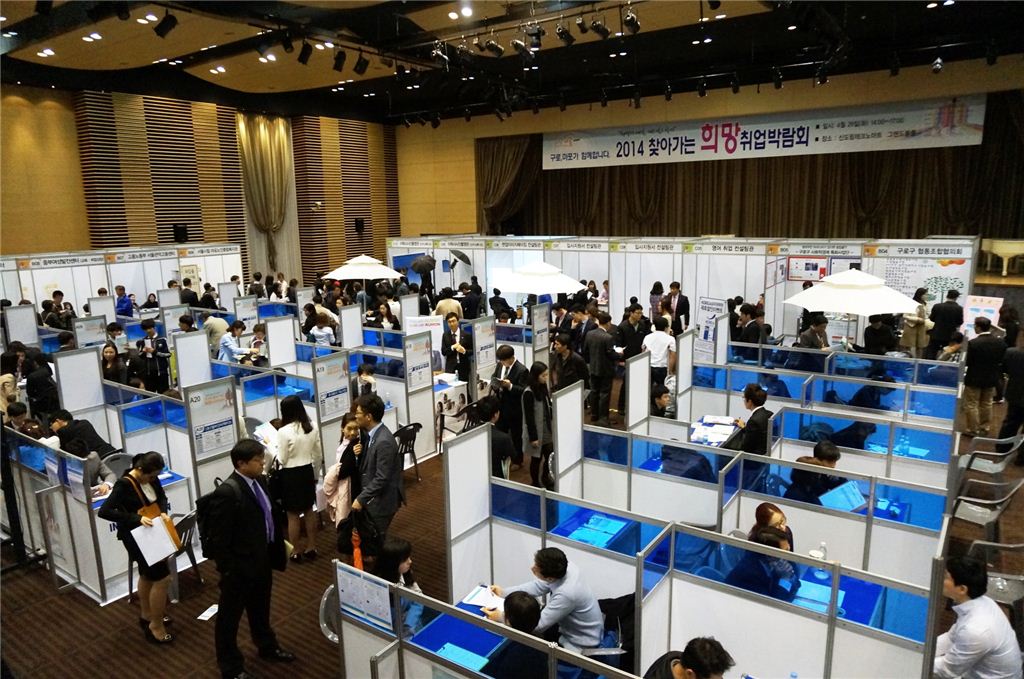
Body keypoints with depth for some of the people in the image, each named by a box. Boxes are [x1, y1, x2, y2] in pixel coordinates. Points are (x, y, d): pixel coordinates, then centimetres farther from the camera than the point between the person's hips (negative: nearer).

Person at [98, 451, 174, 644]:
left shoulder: (151, 477, -5)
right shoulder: (124, 485, -26)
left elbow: (161, 497, 11)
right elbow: (104, 511, -31)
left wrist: (163, 512, -10)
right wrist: (137, 518, -35)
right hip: (135, 537, -8)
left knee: (147, 575, 24)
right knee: (162, 578, -7)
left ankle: (147, 616, 45)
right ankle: (155, 626, 9)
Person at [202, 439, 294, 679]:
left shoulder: (260, 481, -2)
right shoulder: (227, 492, -27)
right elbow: (219, 538, -23)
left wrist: (277, 548, 13)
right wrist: (228, 570, -18)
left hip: (262, 559, 8)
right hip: (239, 566, -8)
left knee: (261, 609, 29)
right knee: (230, 616, 15)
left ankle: (267, 647, 51)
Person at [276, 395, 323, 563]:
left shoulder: (284, 431, -19)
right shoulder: (312, 427, -3)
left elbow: (282, 460, -13)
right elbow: (318, 455, 4)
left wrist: (274, 447, 5)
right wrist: (315, 474, 17)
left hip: (290, 474, -5)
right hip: (307, 471, 6)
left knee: (293, 515, 8)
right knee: (309, 511, 18)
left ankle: (296, 553, 20)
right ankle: (311, 548, 29)